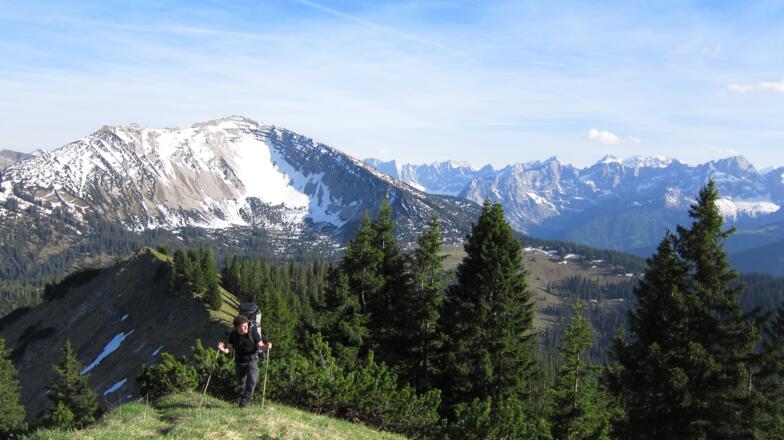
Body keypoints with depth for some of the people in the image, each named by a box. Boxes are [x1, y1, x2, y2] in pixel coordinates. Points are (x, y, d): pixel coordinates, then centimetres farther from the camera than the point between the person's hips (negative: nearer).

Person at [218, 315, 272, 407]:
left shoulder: (253, 333, -16)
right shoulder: (233, 335, -8)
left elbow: (260, 345, -10)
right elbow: (229, 349, -2)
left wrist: (266, 346, -31)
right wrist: (223, 349, -23)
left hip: (251, 360, -3)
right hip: (240, 361, 3)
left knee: (252, 380, -20)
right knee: (241, 382, 13)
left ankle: (246, 399, -6)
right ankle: (242, 398, 33)